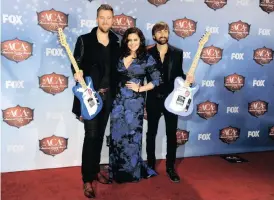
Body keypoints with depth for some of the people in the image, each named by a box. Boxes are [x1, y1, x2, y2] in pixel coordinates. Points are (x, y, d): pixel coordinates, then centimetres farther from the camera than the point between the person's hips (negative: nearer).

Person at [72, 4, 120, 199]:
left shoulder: (116, 42, 9)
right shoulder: (84, 40, -3)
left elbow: (116, 68, 10)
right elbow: (76, 63, -3)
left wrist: (115, 92, 6)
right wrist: (78, 73, -23)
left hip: (108, 95, 4)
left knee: (100, 135, 14)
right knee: (91, 135, -6)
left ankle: (96, 170, 29)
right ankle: (87, 179, 5)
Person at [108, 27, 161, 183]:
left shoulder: (147, 59, -2)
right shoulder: (120, 57, 8)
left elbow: (157, 80, -4)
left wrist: (140, 88, -9)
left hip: (135, 103, -3)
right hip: (118, 101, 3)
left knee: (132, 136, 3)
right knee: (117, 136, 7)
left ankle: (133, 172, 23)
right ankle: (118, 172, 23)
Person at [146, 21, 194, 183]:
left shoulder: (177, 53, 3)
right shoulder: (148, 53, -1)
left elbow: (178, 73, 7)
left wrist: (187, 78, -12)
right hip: (153, 99, 0)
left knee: (172, 134, 6)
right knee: (151, 133, 10)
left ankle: (170, 167, 21)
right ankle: (151, 165, 26)